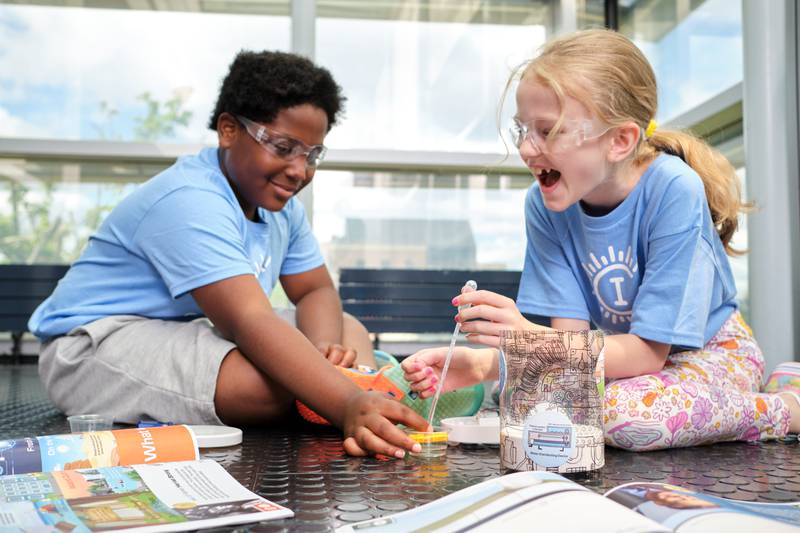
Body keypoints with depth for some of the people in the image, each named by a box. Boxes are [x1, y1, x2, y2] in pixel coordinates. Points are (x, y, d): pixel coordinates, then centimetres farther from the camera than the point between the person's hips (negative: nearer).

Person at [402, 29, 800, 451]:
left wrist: (528, 340, -42)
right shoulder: (544, 203, -14)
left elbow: (647, 352, -28)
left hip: (712, 353, -7)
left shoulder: (673, 190, -28)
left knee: (625, 413, -34)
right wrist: (485, 362, -33)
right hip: (630, 352, 7)